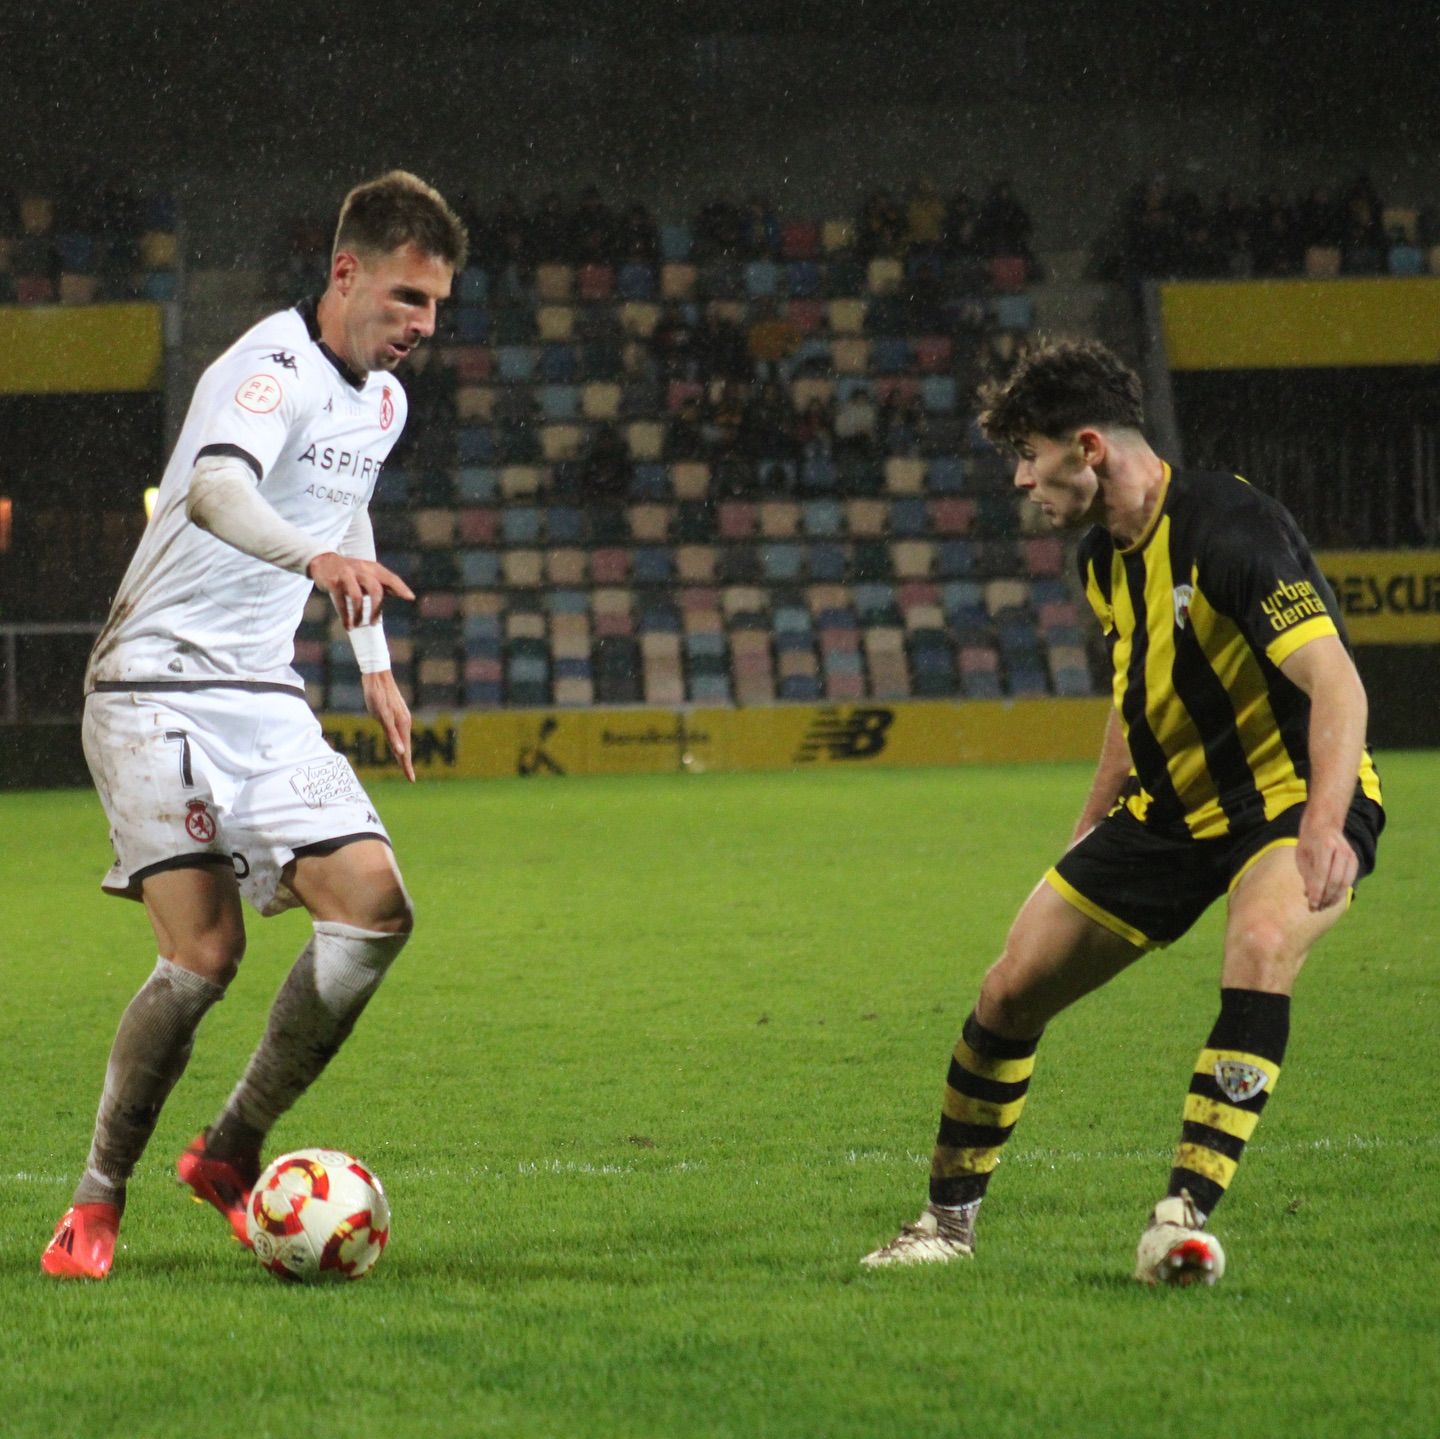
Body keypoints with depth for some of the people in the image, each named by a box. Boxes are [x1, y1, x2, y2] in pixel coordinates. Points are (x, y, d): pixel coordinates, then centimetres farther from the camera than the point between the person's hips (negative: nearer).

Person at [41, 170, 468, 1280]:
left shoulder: (383, 398, 11)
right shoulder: (278, 367, -17)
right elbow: (215, 489, -38)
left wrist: (375, 661, 32)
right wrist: (319, 560, -56)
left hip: (262, 697, 8)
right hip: (158, 691, -8)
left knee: (375, 906, -10)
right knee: (205, 952, -17)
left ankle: (231, 1154, 5)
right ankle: (97, 1203, 1)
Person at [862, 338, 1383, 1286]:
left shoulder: (1228, 528, -24)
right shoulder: (1105, 556, 4)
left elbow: (1336, 684, -33)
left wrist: (1325, 824, -46)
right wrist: (1091, 830, 23)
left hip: (1294, 794, -8)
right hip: (1170, 806, 8)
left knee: (1261, 945, -39)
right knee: (1011, 992, 3)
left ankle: (1186, 1215, -39)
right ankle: (950, 1220, 22)